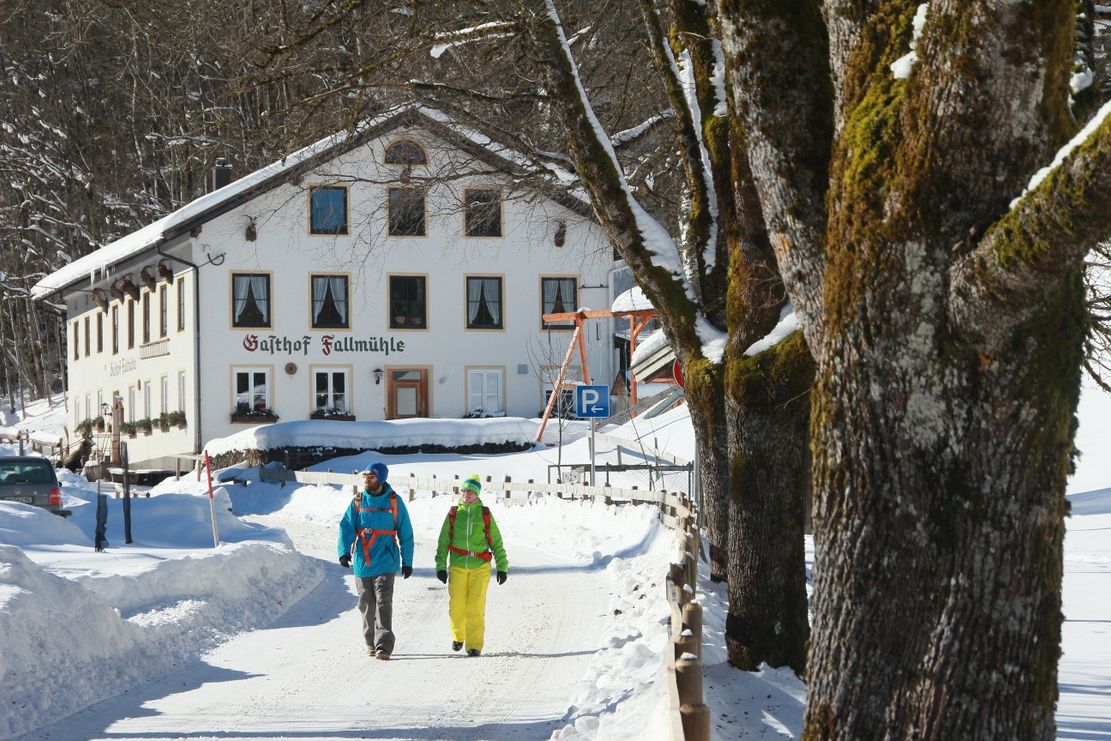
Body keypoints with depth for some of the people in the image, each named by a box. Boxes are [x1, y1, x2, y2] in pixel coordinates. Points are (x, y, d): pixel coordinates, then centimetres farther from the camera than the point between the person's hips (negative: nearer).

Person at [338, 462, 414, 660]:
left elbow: (406, 534, 6)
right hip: (362, 562, 3)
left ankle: (384, 645, -18)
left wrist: (407, 561, 4)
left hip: (385, 562, -3)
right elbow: (346, 527, -1)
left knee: (383, 602, -14)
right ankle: (371, 644, 23)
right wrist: (344, 551, -17)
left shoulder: (394, 502, 1)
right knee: (366, 605, 10)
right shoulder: (358, 501, 6)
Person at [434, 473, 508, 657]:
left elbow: (496, 542, 7)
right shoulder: (453, 514, 5)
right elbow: (443, 542, 9)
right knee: (456, 605, 2)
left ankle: (474, 645, -3)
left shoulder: (485, 515, 2)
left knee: (476, 607, -9)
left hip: (480, 567, -1)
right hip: (458, 566, 1)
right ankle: (458, 636, 28)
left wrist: (502, 567, 5)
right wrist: (441, 566, 4)